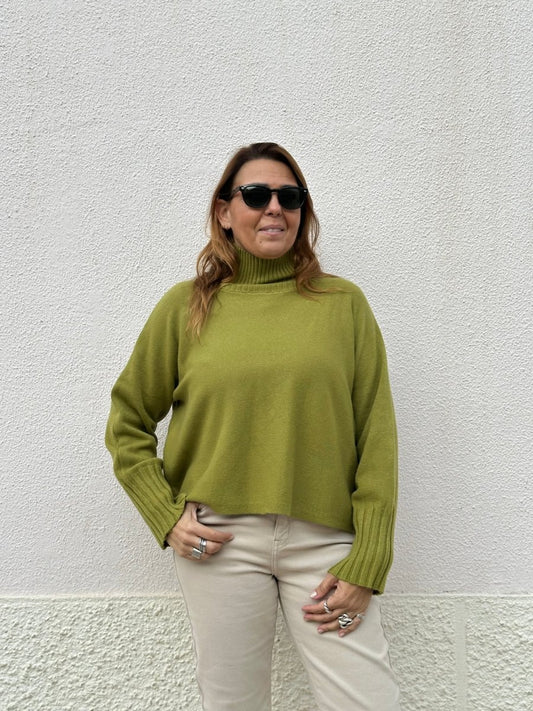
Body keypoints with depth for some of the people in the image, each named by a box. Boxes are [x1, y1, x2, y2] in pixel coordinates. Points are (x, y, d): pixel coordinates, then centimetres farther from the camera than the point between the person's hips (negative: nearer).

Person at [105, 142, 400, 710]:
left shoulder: (343, 303, 3)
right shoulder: (186, 306, 4)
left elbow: (376, 439, 0)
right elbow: (127, 423, 12)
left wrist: (365, 566, -5)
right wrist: (165, 517, 0)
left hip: (324, 540, 0)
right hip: (219, 540, 1)